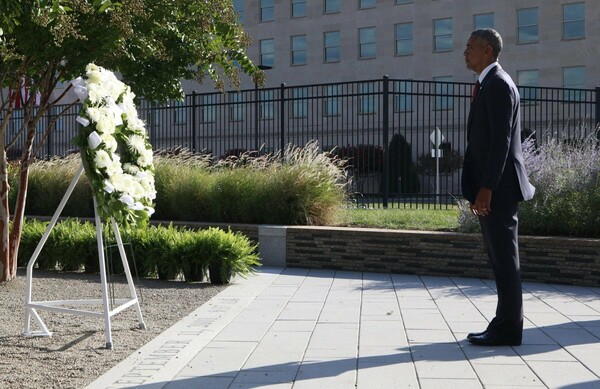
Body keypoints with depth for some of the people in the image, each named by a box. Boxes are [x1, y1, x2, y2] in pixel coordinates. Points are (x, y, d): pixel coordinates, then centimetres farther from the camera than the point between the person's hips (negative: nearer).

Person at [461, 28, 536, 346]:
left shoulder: (499, 84, -11)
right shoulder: (488, 85, 19)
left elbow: (501, 141, -18)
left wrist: (486, 188, -21)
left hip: (497, 189, -10)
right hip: (488, 188, 10)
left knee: (504, 260, -4)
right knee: (500, 260, 12)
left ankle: (508, 329, 2)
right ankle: (504, 324, 18)